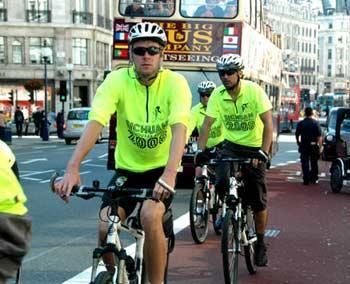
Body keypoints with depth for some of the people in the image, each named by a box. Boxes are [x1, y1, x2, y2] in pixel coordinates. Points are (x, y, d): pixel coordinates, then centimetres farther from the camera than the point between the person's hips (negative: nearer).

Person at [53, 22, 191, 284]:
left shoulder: (175, 83, -16)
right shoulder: (117, 80, -12)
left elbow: (179, 128, -30)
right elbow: (95, 122, -24)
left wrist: (169, 174, -47)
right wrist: (72, 168, -38)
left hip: (161, 169, -2)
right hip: (127, 168, 2)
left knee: (150, 216, -29)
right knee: (106, 227, -16)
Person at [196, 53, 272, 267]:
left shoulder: (254, 91, -18)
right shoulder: (218, 95, -10)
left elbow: (268, 123, -23)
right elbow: (207, 124, -9)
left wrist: (264, 152, -33)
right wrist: (201, 150, -22)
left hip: (254, 147, -2)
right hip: (231, 145, 2)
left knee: (258, 200, -2)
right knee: (221, 183, -23)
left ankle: (261, 243, 17)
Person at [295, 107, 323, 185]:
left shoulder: (300, 123, -3)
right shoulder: (316, 123, -6)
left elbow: (297, 135, 3)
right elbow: (319, 136, -9)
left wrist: (298, 143, 19)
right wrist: (320, 147, -4)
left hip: (304, 146, 0)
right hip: (314, 146, 0)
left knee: (305, 164, 3)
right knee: (314, 164, 15)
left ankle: (306, 180, -1)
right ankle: (314, 179, 22)